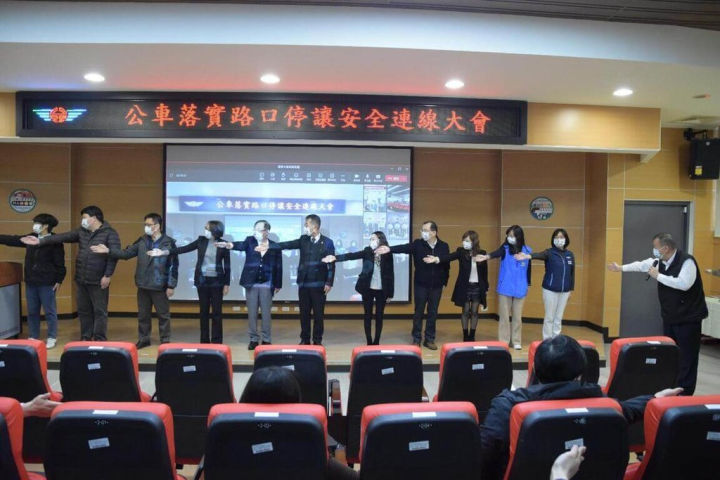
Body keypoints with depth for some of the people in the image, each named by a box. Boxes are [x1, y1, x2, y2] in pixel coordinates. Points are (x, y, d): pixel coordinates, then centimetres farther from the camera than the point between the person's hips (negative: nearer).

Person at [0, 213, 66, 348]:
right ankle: (33, 337, 25)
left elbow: (60, 263, -12)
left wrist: (59, 280, -13)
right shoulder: (31, 238, 8)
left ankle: (52, 338, 13)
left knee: (50, 312, 3)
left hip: (47, 283, -6)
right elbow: (12, 240, 15)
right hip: (30, 283, 7)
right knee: (32, 312, 14)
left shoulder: (55, 242, -11)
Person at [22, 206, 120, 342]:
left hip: (98, 281, -7)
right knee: (83, 310, 14)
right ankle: (85, 337, 26)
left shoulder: (110, 233, -10)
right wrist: (40, 241, 0)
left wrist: (107, 275, -18)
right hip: (81, 279, 7)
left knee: (99, 311, 2)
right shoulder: (82, 231, 11)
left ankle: (100, 339, 10)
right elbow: (63, 237, 8)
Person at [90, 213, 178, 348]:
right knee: (143, 315, 16)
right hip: (143, 286, 5)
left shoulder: (169, 243, -10)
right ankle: (143, 339, 30)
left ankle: (165, 341, 20)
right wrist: (108, 251, -10)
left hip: (160, 287, -5)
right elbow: (126, 253, 4)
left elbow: (174, 266, -10)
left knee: (163, 315, 7)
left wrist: (171, 286, -11)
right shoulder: (142, 241, 5)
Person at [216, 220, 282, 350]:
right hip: (251, 283, 1)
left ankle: (267, 340, 18)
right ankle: (253, 339, 19)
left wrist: (278, 285, 0)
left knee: (266, 314, 6)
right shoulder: (250, 241, 1)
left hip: (267, 285, -1)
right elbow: (241, 245, -21)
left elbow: (278, 266, 2)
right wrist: (230, 245, -43)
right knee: (252, 313, 8)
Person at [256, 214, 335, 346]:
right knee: (304, 313, 8)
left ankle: (317, 340, 14)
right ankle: (305, 339, 19)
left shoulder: (327, 242, -2)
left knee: (318, 314, 3)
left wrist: (329, 283, -10)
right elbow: (287, 245, -2)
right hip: (303, 283, 3)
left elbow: (331, 264, -4)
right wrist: (268, 246, -13)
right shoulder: (303, 240, 8)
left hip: (319, 284, -3)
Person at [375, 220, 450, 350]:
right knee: (418, 312, 8)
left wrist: (445, 282, 2)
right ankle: (416, 339, 20)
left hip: (436, 286, 1)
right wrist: (390, 249, -40)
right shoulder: (418, 244, -7)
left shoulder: (444, 246, -3)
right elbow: (404, 248, -23)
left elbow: (447, 265, 2)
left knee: (433, 313, 10)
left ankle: (429, 340, 23)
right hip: (421, 285, -1)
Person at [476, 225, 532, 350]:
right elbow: (497, 253, -27)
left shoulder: (527, 250, 0)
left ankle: (516, 341, 21)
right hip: (505, 288, -1)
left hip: (520, 289, 1)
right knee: (504, 315, 5)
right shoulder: (505, 248, -5)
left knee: (517, 316, 9)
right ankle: (503, 341, 15)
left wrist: (528, 284, 12)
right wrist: (487, 257, -48)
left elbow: (529, 268, 9)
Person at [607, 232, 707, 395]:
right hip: (670, 316, 8)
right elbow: (641, 265, 22)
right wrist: (620, 268, 30)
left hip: (688, 317, -8)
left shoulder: (687, 261, -19)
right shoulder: (660, 261, 6)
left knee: (687, 356, -4)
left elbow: (684, 284, -31)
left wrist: (658, 275, -23)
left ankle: (685, 393, 1)